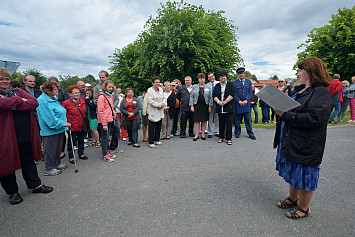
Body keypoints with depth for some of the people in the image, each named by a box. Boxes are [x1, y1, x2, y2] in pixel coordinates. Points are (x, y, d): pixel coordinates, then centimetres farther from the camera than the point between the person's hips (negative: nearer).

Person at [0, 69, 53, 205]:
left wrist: (16, 106, -15)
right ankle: (12, 192, 25)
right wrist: (20, 100, -9)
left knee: (28, 161, 14)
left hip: (26, 135, 3)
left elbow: (34, 102, -3)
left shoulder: (18, 91, 12)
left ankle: (36, 185, 27)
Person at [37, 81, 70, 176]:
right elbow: (49, 117, -22)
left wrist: (64, 124, 13)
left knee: (58, 148, 19)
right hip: (50, 131, -9)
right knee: (50, 150, 3)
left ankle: (57, 164, 35)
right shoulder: (42, 101, -17)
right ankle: (49, 169, 17)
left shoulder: (54, 99, 11)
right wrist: (63, 124, -18)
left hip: (59, 129, 9)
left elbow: (61, 112, 20)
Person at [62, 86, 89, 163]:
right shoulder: (66, 103, -11)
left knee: (81, 141, 18)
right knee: (71, 142, 7)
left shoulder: (83, 101, 6)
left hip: (82, 126, 6)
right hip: (72, 127, -5)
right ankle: (71, 157, 22)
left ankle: (81, 154, 34)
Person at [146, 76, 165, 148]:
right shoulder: (150, 90, -8)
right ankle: (151, 143, 4)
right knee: (152, 128, -3)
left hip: (160, 112, 7)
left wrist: (162, 104, -5)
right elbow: (150, 101, -16)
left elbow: (163, 98, 15)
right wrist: (159, 105, -16)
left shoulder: (161, 89, 13)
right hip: (153, 112, -7)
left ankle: (156, 140, 25)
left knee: (159, 127, 13)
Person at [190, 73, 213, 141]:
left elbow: (210, 98, 7)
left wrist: (210, 106, -2)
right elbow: (191, 96, 4)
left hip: (205, 106, 1)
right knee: (196, 120, -2)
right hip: (196, 106, -1)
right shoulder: (194, 87, 8)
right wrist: (191, 106, -5)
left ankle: (203, 135, 13)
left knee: (204, 120, 3)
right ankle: (196, 135, 4)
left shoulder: (208, 87, 10)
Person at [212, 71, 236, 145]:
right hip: (220, 108, 3)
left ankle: (229, 139, 2)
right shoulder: (217, 86, 15)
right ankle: (221, 137, 18)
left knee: (229, 123, -4)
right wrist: (218, 101, -12)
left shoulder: (231, 84, 6)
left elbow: (232, 95, -6)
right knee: (221, 123, 7)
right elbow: (214, 95, 7)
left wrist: (225, 102, -14)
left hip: (229, 108, -3)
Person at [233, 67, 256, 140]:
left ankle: (250, 134, 10)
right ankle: (237, 132, 19)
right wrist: (239, 101, -12)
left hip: (246, 103, 1)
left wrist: (246, 100, -10)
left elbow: (250, 92, 5)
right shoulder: (234, 82, 4)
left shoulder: (248, 82, 11)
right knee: (237, 119, 5)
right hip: (237, 104, -1)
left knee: (248, 119, 3)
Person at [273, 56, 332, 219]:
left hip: (306, 144, -9)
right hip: (290, 141, 9)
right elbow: (290, 108, 20)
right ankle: (292, 199, 40)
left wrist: (286, 116, -25)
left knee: (304, 175, 7)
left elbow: (314, 118, -27)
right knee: (293, 171, 21)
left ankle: (303, 208, 28)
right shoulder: (299, 89, 11)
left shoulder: (321, 93, -16)